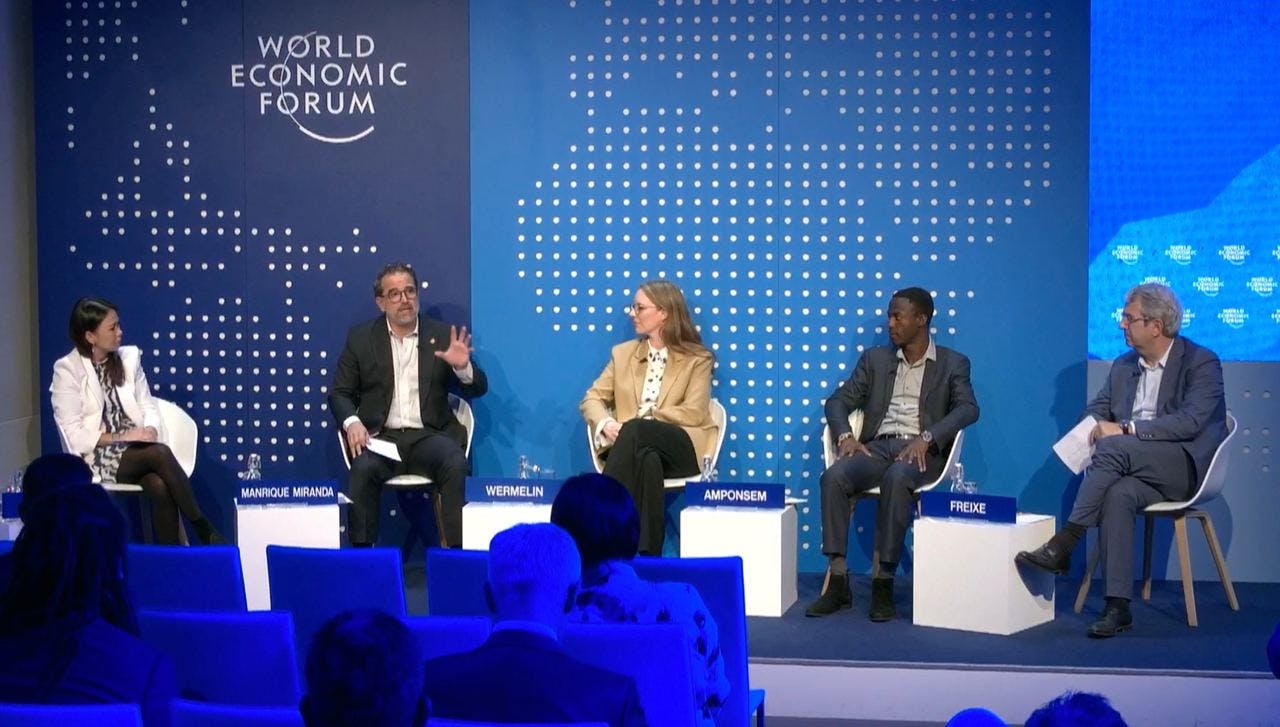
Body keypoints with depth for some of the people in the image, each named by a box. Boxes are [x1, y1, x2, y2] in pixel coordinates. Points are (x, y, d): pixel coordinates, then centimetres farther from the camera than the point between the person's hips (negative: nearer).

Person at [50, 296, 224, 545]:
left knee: (159, 486, -32)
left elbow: (148, 407, 11)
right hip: (99, 456, -4)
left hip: (137, 448, 4)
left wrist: (150, 430, -11)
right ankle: (204, 531, -26)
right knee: (160, 453, -32)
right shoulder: (67, 371, -4)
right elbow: (75, 434, -9)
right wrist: (121, 437, -18)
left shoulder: (129, 357, 10)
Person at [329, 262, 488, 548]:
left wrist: (463, 367, -14)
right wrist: (352, 422, -12)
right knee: (364, 468, -33)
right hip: (381, 436, 0)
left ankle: (456, 550, -25)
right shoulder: (361, 338, 11)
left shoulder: (442, 336, 11)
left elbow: (477, 388, 11)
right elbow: (340, 393, 10)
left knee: (457, 466, -31)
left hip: (429, 435, 0)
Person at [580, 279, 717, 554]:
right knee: (647, 460, -38)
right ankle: (645, 559, -47)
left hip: (681, 448, -2)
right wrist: (606, 424, -11)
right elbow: (592, 398, 14)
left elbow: (694, 413, -4)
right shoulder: (622, 353, 22)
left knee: (635, 431, -37)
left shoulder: (697, 359, 9)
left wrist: (644, 419, -13)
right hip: (633, 449, 3)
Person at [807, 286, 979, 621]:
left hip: (921, 451, -3)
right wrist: (844, 435, -8)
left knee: (897, 478, -39)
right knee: (833, 476, -29)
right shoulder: (875, 359, 20)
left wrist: (926, 439, -22)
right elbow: (839, 400, 14)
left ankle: (884, 583, -35)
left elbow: (968, 408, -7)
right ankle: (837, 580, -29)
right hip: (876, 446, 4)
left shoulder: (953, 364, 10)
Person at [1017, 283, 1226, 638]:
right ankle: (1118, 606, -35)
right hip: (1132, 467, 5)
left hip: (1185, 466, -5)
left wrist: (1125, 430, -19)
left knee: (1114, 447, -32)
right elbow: (1094, 411, 22)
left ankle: (1063, 545, -30)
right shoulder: (1123, 367, 19)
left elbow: (1190, 422, -15)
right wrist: (1096, 427, -5)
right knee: (1118, 495, -32)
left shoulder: (1202, 363, -2)